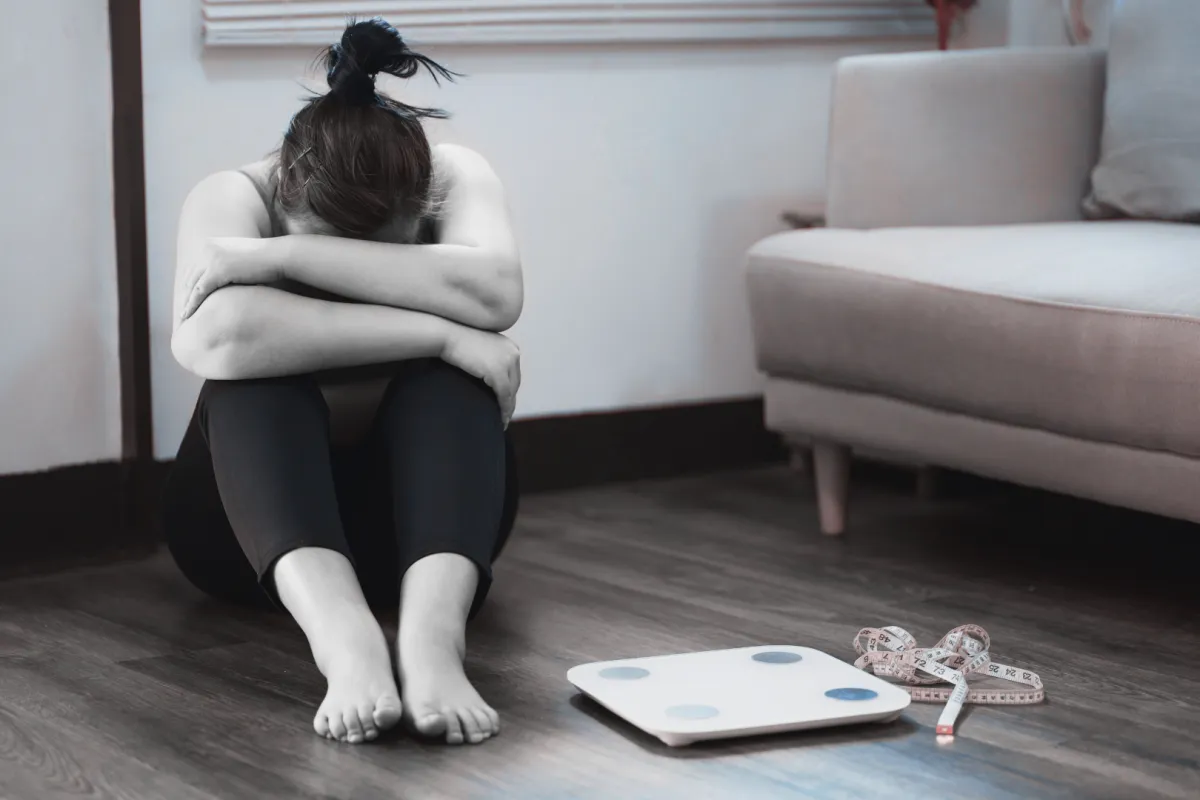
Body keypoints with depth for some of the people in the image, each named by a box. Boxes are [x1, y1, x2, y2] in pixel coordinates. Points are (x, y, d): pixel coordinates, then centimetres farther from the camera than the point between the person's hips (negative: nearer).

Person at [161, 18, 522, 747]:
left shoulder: (456, 179, -13)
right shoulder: (233, 199, -18)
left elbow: (494, 294, -35)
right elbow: (216, 339, -40)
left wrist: (279, 256, -36)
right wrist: (439, 335, -39)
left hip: (419, 508, 1)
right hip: (255, 521, -1)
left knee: (452, 352, -30)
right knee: (253, 358, -33)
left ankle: (432, 632, -52)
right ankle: (343, 637, -55)